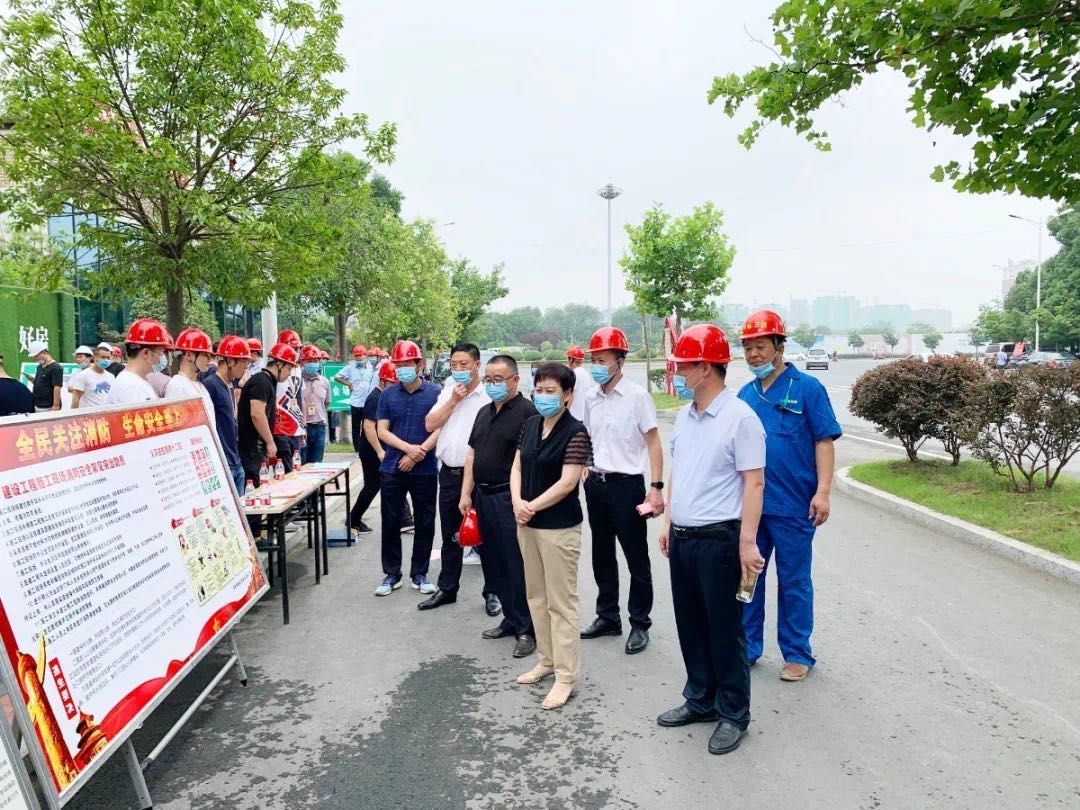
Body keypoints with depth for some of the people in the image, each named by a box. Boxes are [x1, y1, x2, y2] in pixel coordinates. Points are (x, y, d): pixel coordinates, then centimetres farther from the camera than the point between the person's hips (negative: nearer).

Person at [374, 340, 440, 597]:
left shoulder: (434, 393, -3)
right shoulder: (388, 395, 3)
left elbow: (439, 430, -7)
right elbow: (382, 431, -1)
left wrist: (417, 454, -16)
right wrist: (408, 448, -16)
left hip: (425, 470, -1)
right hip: (392, 469, 2)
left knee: (425, 524, 7)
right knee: (391, 522, 8)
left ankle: (419, 574, 22)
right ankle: (391, 574, 22)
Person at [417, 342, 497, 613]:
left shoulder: (489, 395, -9)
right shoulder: (448, 392, 11)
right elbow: (430, 425, 4)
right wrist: (453, 401, -5)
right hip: (449, 474, 6)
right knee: (450, 535, 16)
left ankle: (491, 592, 17)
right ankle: (447, 589, 28)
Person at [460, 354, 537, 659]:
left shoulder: (526, 412, -11)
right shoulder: (484, 412, 15)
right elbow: (472, 454, 18)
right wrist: (466, 493, 13)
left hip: (510, 497, -8)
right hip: (483, 496, 8)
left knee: (517, 566, -1)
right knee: (494, 564, 15)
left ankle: (526, 629, 12)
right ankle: (511, 619, 29)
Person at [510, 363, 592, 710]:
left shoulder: (575, 432, -14)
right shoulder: (530, 425, 8)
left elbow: (567, 482, -19)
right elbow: (517, 466, 8)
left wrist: (532, 507, -13)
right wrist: (517, 503, -8)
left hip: (559, 526, -7)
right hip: (527, 524, 8)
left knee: (561, 602, 0)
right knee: (536, 595, 17)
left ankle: (566, 676, 10)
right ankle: (547, 659, 32)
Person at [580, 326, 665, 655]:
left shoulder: (637, 396, -10)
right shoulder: (591, 398, 7)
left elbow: (654, 443, -9)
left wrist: (656, 487, -15)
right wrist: (584, 471, 9)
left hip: (626, 484, -6)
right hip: (595, 484, 6)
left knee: (636, 559, 5)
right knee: (602, 556, 16)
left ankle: (639, 624, 19)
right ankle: (607, 617, 30)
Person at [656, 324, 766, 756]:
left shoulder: (740, 417, -14)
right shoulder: (684, 416, 9)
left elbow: (753, 483, -15)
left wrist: (747, 542, -18)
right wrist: (668, 523, 16)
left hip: (719, 540, -7)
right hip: (682, 538, 8)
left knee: (724, 630, 6)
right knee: (691, 625, 17)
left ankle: (733, 715, 22)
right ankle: (700, 700, 34)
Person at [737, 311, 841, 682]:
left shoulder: (806, 387, -6)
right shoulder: (745, 393, 9)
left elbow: (824, 441, -8)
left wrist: (822, 492, -16)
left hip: (792, 506, -5)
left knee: (794, 582, 8)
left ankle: (797, 654, 23)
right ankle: (747, 647, 27)